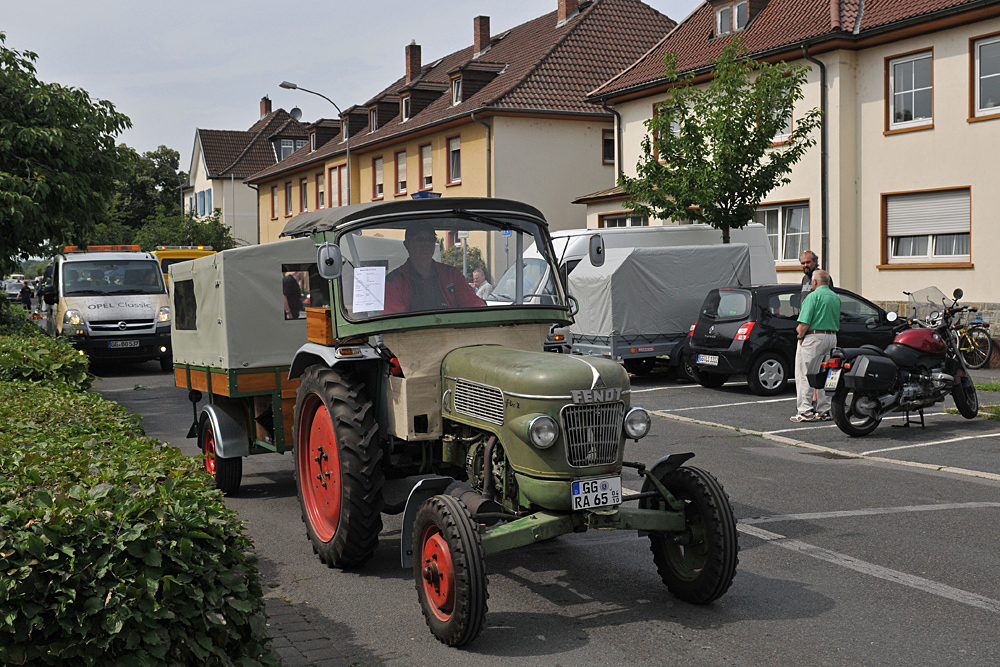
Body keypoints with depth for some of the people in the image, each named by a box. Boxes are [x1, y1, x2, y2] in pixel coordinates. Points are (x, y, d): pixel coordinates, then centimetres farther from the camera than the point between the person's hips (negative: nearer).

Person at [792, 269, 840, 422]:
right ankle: (825, 410, 14)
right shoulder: (836, 297, 14)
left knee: (805, 375, -4)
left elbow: (804, 323, -18)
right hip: (832, 337, 8)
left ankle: (806, 411, -6)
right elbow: (837, 323, 19)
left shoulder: (813, 296, -11)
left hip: (814, 337, -8)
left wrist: (800, 335, -2)